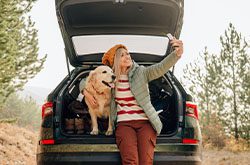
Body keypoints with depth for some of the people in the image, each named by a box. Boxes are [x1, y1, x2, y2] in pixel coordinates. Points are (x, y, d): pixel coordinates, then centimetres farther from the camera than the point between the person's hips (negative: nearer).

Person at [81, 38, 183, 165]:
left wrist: (177, 53, -33)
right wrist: (86, 91, 5)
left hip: (145, 122, 0)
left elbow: (161, 67, -14)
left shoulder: (141, 72, 5)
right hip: (124, 124, 1)